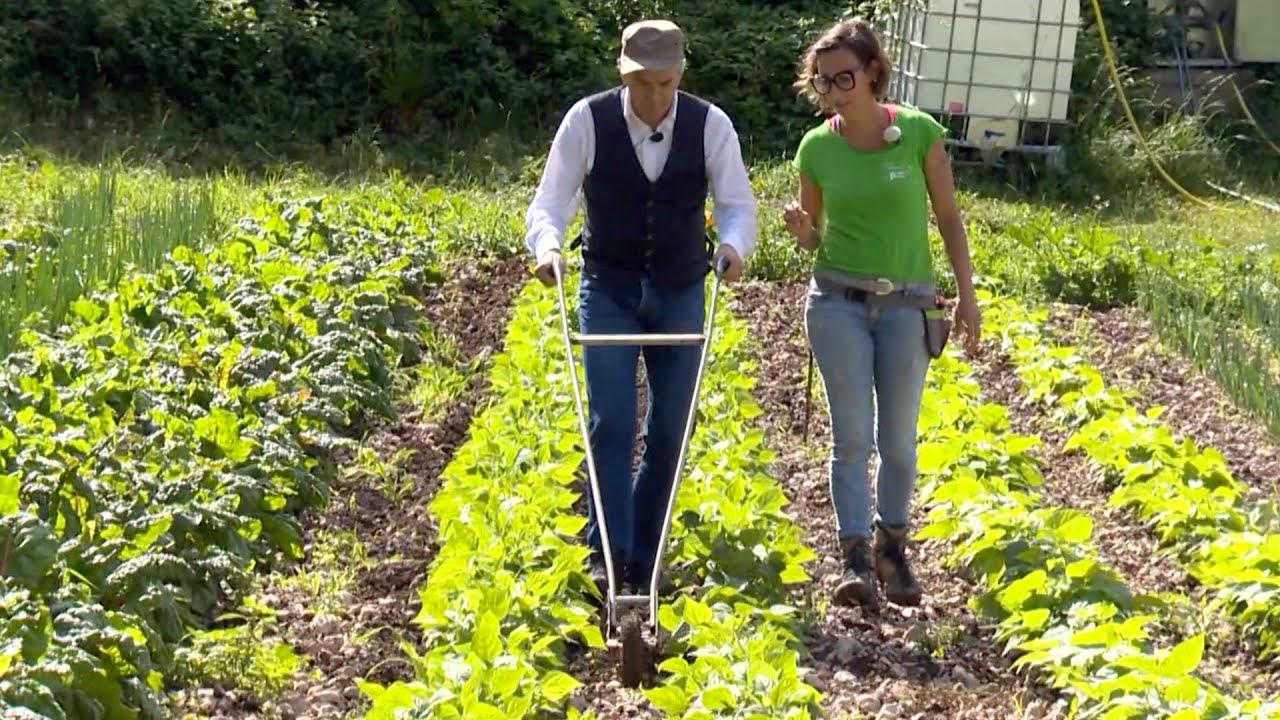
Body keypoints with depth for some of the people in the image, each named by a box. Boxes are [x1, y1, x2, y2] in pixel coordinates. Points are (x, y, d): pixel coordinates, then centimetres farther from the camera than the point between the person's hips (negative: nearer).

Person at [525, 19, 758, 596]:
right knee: (611, 423, -11)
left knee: (668, 431, 5)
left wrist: (732, 245, -32)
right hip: (609, 290, -2)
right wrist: (547, 246, -34)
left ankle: (644, 560, 16)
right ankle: (606, 554, -9)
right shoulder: (588, 121, -14)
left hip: (681, 294, 2)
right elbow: (550, 202, -12)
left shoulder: (710, 125, -10)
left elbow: (737, 205, -9)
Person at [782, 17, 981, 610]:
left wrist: (967, 294, 0)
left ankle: (892, 549, 24)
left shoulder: (920, 133, -7)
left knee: (898, 439, 8)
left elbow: (948, 217, 2)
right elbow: (813, 238, 8)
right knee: (852, 437, -2)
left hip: (907, 304, 0)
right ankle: (855, 559, -2)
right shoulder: (815, 147, -2)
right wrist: (798, 228, -15)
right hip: (838, 301, 0)